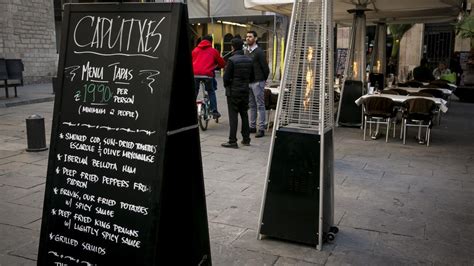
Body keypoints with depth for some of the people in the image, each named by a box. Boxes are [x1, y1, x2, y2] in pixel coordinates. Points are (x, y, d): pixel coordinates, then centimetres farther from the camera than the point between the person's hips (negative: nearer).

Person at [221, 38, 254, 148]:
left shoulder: (232, 60, -14)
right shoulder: (249, 60, 6)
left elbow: (226, 77, -12)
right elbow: (251, 75, 10)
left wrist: (226, 86, 5)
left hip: (233, 92, -6)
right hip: (245, 91, 6)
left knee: (233, 116, -3)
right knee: (244, 114, 14)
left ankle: (232, 141, -3)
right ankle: (246, 139, 20)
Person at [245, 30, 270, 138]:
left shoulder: (259, 52, -10)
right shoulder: (246, 51, 13)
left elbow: (265, 67, -8)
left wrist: (263, 80, 1)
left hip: (257, 82, -8)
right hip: (248, 82, 8)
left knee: (260, 106, -4)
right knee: (251, 105, 12)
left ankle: (261, 129, -2)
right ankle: (252, 126, 19)